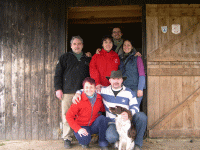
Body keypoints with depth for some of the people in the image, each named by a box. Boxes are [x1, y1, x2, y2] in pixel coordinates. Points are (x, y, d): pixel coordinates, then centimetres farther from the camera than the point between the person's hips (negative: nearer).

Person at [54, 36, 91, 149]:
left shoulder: (88, 59, 18)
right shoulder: (65, 57, 13)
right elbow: (58, 73, 7)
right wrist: (58, 88, -2)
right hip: (68, 92, -1)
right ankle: (67, 138, 5)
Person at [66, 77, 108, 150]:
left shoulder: (99, 98, -3)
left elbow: (102, 109, 17)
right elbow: (69, 116, -14)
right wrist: (78, 129, -24)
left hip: (94, 125, 4)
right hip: (82, 127, -4)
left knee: (102, 118, -26)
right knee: (85, 139, -34)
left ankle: (103, 143, -11)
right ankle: (84, 142, 7)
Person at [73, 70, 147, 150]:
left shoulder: (129, 92, 3)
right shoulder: (104, 91, 4)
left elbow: (135, 107, -4)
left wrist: (128, 114, -28)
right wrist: (78, 93, -8)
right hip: (113, 123, -1)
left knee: (141, 116, -29)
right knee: (110, 137, -35)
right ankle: (117, 140, 6)